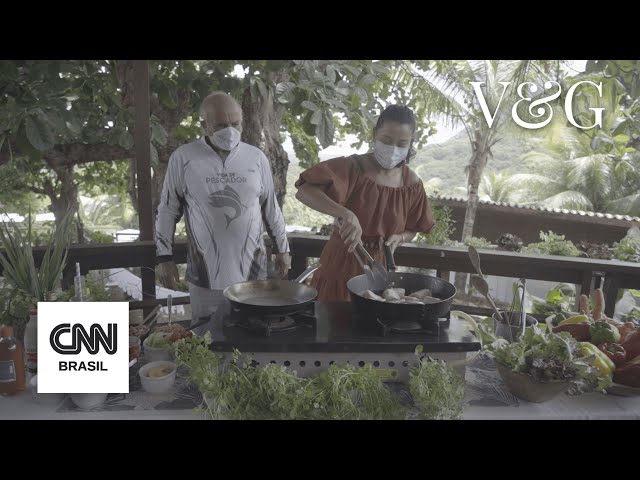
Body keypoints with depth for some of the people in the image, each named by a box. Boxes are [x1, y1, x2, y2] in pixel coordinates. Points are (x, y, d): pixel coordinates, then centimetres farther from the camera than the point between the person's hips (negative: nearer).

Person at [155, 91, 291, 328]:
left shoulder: (256, 158, 2)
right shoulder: (183, 158, -4)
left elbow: (271, 207, 10)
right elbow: (168, 210, 2)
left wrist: (282, 249, 12)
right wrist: (164, 257, 0)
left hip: (251, 270, 2)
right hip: (205, 273, -1)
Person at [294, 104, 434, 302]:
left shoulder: (412, 184, -3)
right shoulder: (353, 167, -16)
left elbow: (412, 229, 11)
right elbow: (304, 191, -28)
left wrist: (399, 238, -12)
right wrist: (345, 214, -41)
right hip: (341, 263, -3)